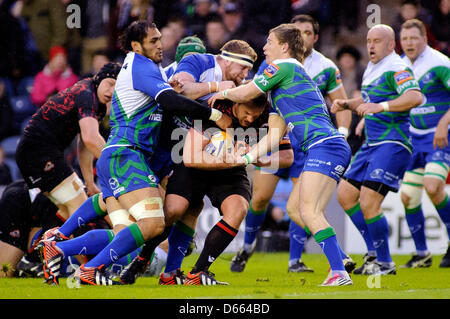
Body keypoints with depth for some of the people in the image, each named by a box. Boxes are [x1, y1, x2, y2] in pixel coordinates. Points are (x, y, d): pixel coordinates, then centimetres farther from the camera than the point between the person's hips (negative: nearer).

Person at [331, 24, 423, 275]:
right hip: (371, 144, 10)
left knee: (368, 203, -15)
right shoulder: (371, 69, 16)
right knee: (345, 194, 11)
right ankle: (374, 252, 20)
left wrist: (381, 106, -39)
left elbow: (415, 97, -31)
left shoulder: (396, 69, -14)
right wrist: (347, 104, 13)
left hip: (392, 145, -10)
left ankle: (385, 263, -2)